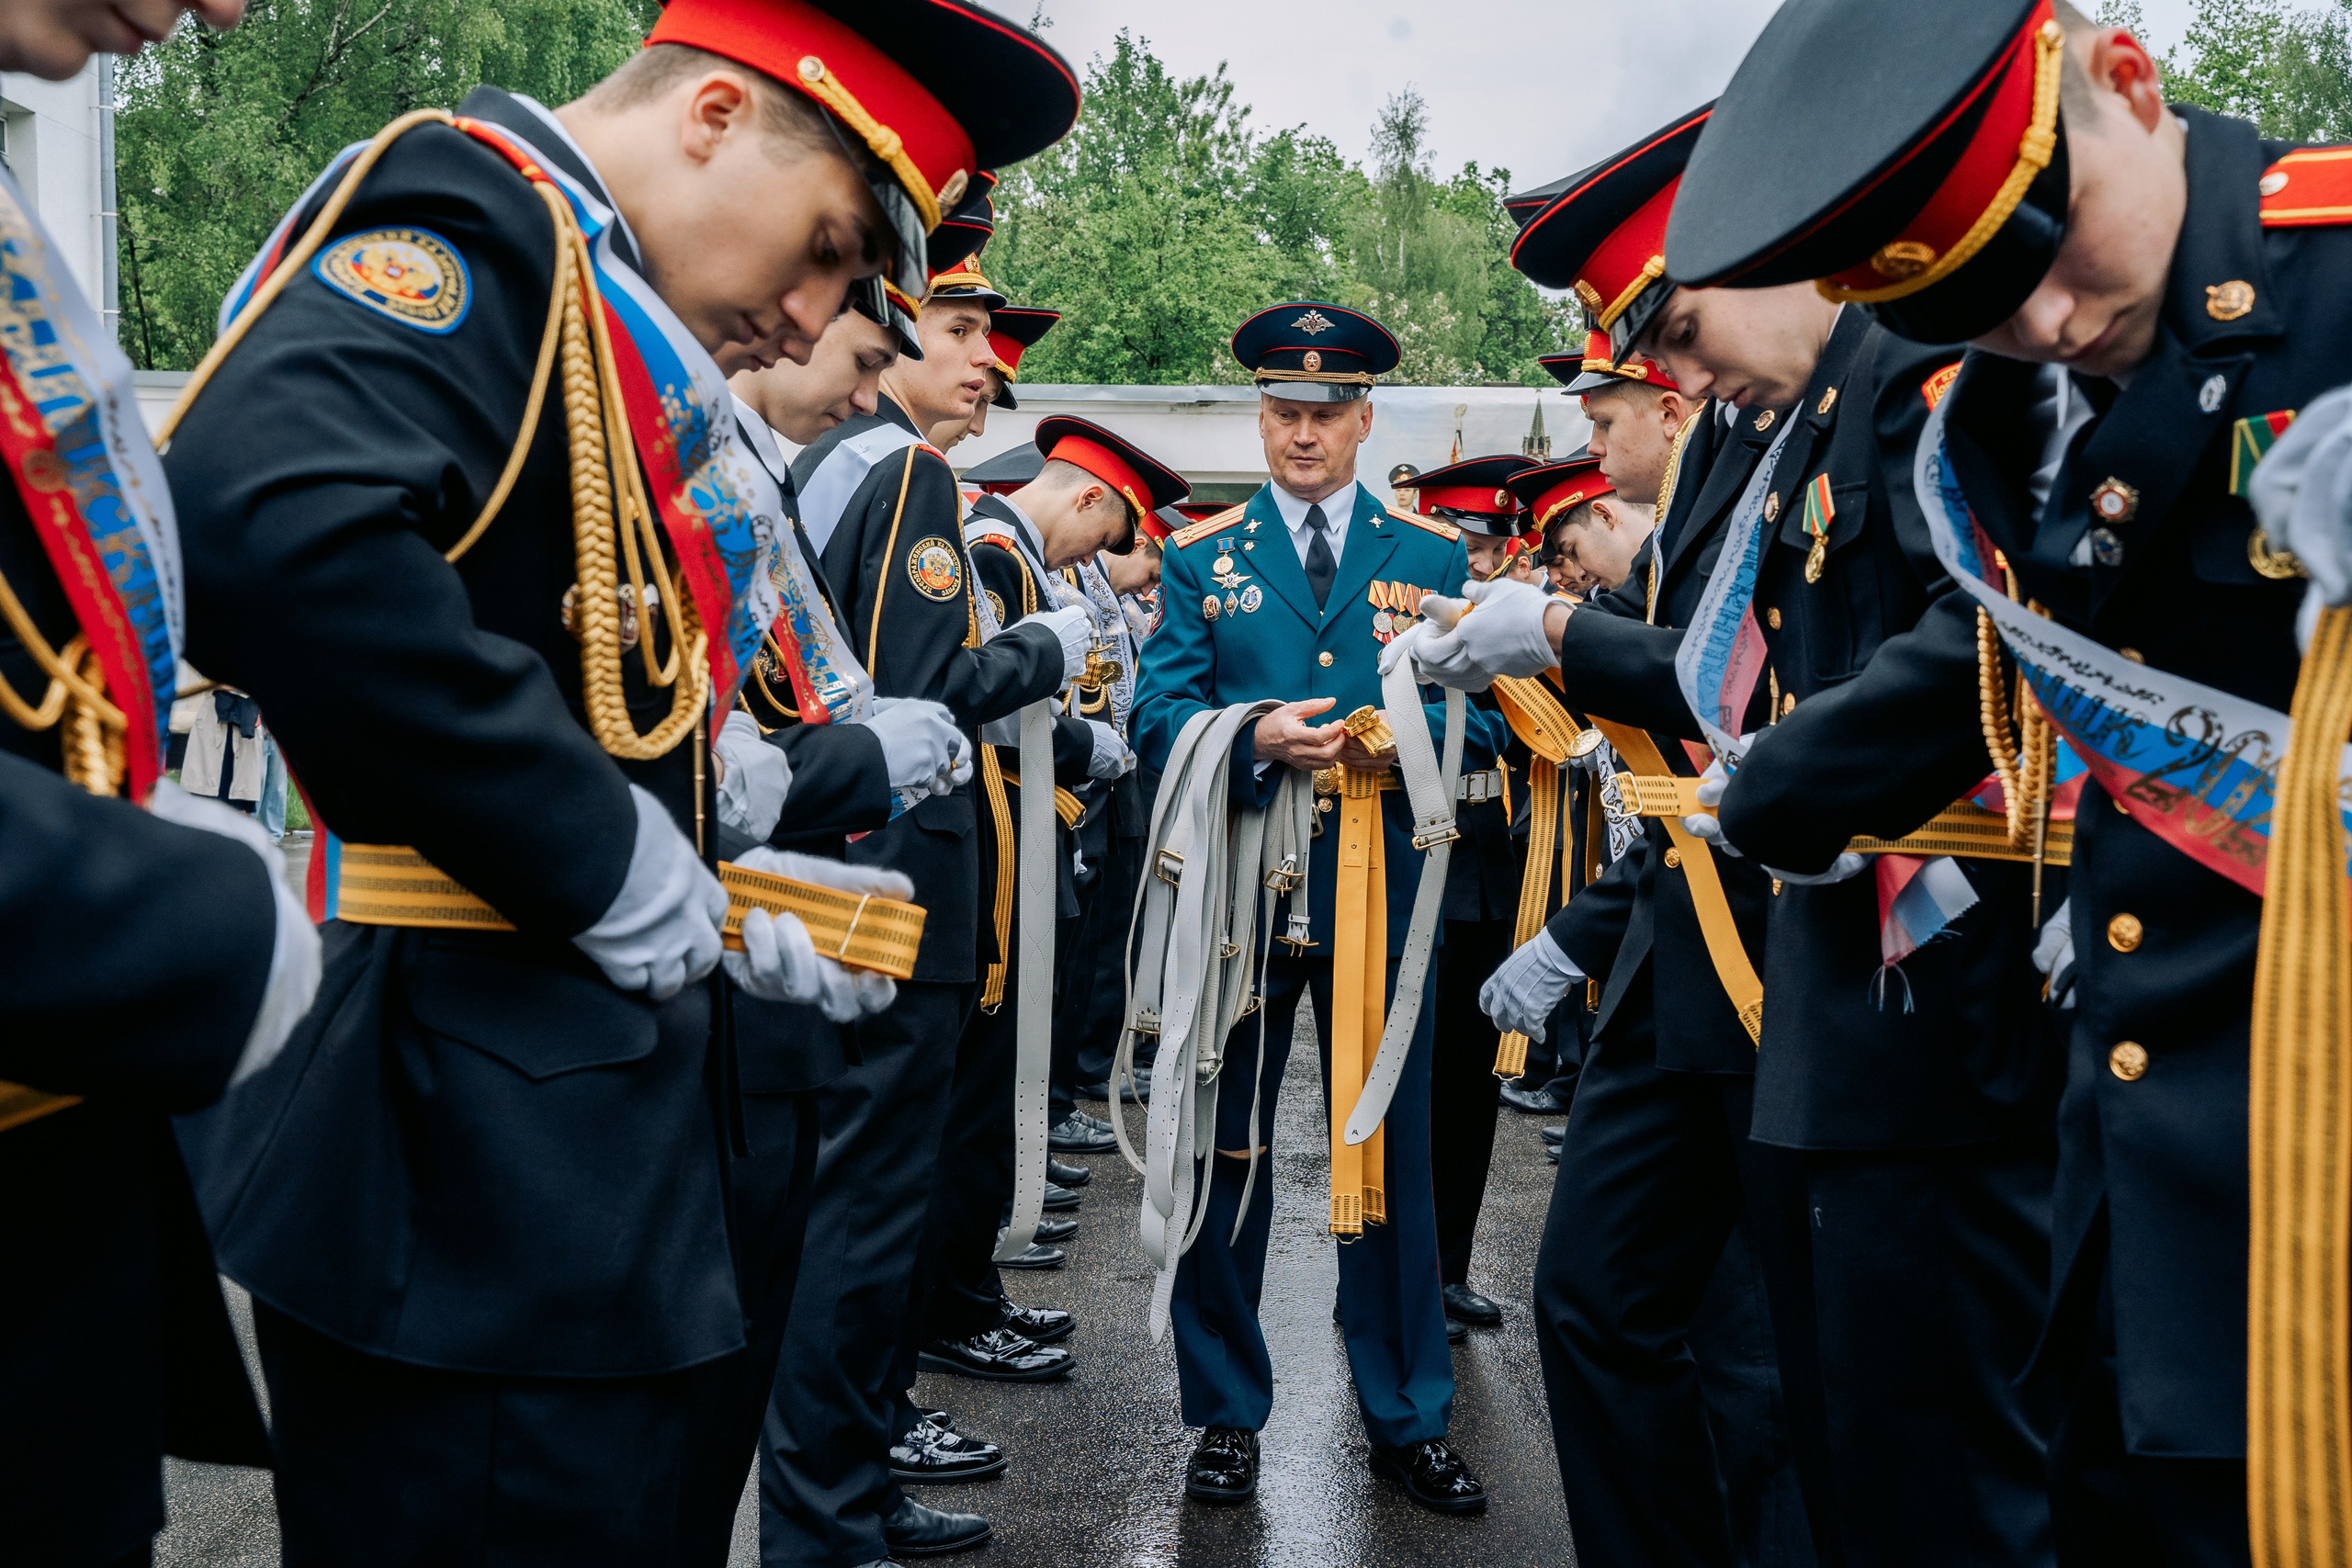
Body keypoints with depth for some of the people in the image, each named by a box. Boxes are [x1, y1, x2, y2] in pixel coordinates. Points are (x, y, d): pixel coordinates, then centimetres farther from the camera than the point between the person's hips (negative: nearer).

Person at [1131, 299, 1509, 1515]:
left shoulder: (1435, 556, 9)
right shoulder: (1201, 556, 8)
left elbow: (1483, 717, 5)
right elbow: (1157, 715, 0)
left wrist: (1402, 739, -15)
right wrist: (1258, 739, -18)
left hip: (1383, 886, 0)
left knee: (1394, 1153, 6)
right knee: (1221, 1152, 5)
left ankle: (1406, 1421, 20)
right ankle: (1226, 1413, 21)